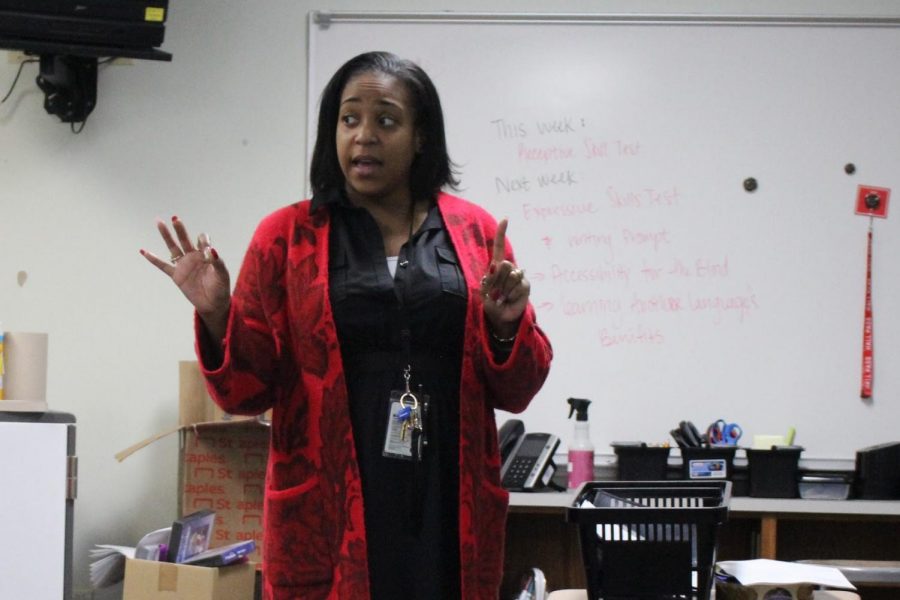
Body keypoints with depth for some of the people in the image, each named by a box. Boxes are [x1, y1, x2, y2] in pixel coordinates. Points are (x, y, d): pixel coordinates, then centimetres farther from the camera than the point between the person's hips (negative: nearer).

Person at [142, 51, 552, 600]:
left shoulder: (475, 232, 5)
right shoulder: (287, 235, 2)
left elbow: (515, 391, 7)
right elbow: (250, 390, 3)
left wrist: (506, 326, -12)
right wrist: (217, 315, -14)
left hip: (451, 509, 1)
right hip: (326, 514, -1)